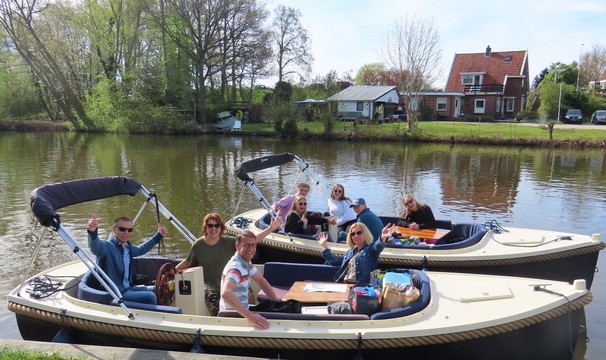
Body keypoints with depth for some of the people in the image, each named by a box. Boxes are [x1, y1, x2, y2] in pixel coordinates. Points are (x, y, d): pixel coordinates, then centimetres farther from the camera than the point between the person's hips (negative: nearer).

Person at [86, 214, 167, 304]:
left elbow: (141, 249, 29)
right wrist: (92, 232, -64)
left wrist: (159, 235, 32)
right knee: (150, 297, -21)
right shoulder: (106, 246, -18)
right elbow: (95, 246, -42)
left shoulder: (127, 247, 7)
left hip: (127, 289, 9)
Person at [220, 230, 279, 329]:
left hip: (242, 311, 8)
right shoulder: (236, 267, -26)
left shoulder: (247, 262, 1)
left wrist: (277, 301, 3)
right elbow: (226, 293, -42)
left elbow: (261, 281, 13)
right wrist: (250, 316, -48)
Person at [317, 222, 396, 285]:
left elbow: (378, 246, -19)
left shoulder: (371, 248, 6)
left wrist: (383, 238, -43)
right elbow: (333, 261, 36)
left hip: (362, 286, -6)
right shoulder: (349, 252, 28)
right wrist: (324, 245, 34)